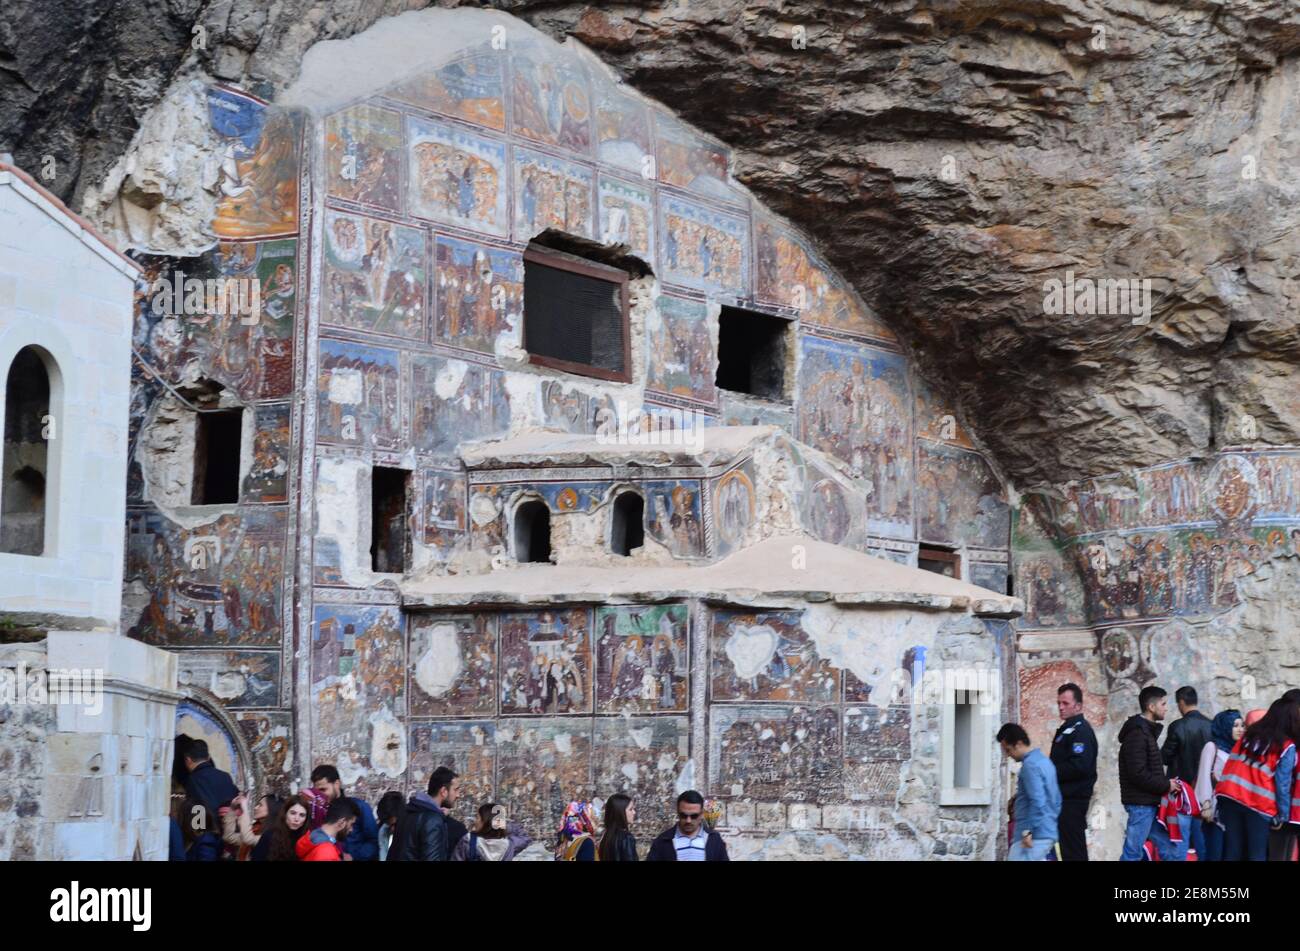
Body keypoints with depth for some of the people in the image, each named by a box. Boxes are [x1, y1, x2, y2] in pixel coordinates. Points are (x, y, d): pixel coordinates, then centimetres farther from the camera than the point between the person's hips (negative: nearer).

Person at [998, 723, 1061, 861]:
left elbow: (1037, 801, -23)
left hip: (1034, 836, -10)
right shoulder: (1044, 761, 17)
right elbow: (1056, 799, 22)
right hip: (1048, 833, 10)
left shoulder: (1030, 765, -13)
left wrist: (1028, 831, -21)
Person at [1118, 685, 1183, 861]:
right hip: (1141, 803, -10)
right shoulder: (1136, 734, -16)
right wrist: (1166, 785, -12)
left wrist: (1165, 783, 6)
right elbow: (1138, 774, -22)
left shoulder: (1147, 731, 17)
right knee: (1132, 853, -6)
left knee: (1171, 848, 9)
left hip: (1151, 803, 10)